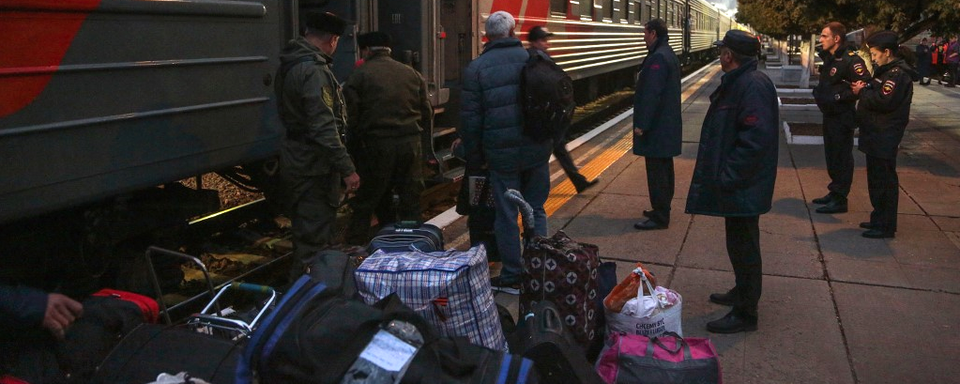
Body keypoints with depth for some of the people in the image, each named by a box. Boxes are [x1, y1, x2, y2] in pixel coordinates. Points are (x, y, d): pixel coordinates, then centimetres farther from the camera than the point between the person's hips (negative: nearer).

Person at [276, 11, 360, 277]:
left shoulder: (290, 64, 10)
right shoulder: (314, 71, -21)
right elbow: (324, 128, -27)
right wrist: (347, 169, -26)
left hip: (296, 157, 11)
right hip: (314, 163, -10)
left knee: (304, 229, 23)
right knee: (315, 236, -3)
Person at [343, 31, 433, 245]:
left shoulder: (359, 76, 0)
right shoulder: (412, 73, 12)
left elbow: (351, 117, -4)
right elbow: (427, 112, 11)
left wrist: (354, 149, 4)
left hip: (377, 145, -3)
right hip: (411, 143, 4)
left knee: (365, 203, 5)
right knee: (411, 202, 11)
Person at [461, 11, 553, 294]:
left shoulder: (476, 68, -4)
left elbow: (470, 118, -5)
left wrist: (474, 159, 4)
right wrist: (550, 140, 15)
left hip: (502, 153, -2)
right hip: (538, 150, 3)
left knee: (506, 215, 7)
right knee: (536, 210, 14)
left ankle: (513, 277, 15)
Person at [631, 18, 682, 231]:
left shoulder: (658, 58, -19)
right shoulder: (670, 54, 14)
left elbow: (651, 95, -24)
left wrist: (641, 124, -19)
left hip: (656, 126, -11)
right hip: (668, 125, 11)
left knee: (656, 171, -5)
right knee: (664, 168, 17)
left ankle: (659, 217, 0)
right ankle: (662, 210, 29)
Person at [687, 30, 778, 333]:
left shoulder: (752, 85, -21)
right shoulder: (738, 81, 12)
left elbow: (756, 139, -28)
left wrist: (728, 177, -24)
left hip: (743, 186, -10)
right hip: (737, 183, 11)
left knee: (743, 246, 0)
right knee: (740, 243, 23)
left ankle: (745, 313, 12)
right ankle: (742, 294, 39)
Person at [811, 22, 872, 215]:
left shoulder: (850, 60, -18)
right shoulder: (829, 58, 11)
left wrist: (840, 96, -24)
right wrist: (819, 92, 9)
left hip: (842, 117, -10)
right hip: (829, 115, 10)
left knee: (842, 159, -1)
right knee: (832, 157, 18)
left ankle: (839, 200, 6)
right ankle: (834, 193, 30)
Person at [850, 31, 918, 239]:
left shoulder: (898, 74, -16)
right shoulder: (887, 70, 16)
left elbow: (884, 101, -25)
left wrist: (862, 92, -12)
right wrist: (865, 88, 2)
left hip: (885, 137, -10)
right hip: (876, 135, 10)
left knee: (884, 180, -5)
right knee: (876, 179, 17)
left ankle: (886, 226, 1)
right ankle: (879, 219, 27)